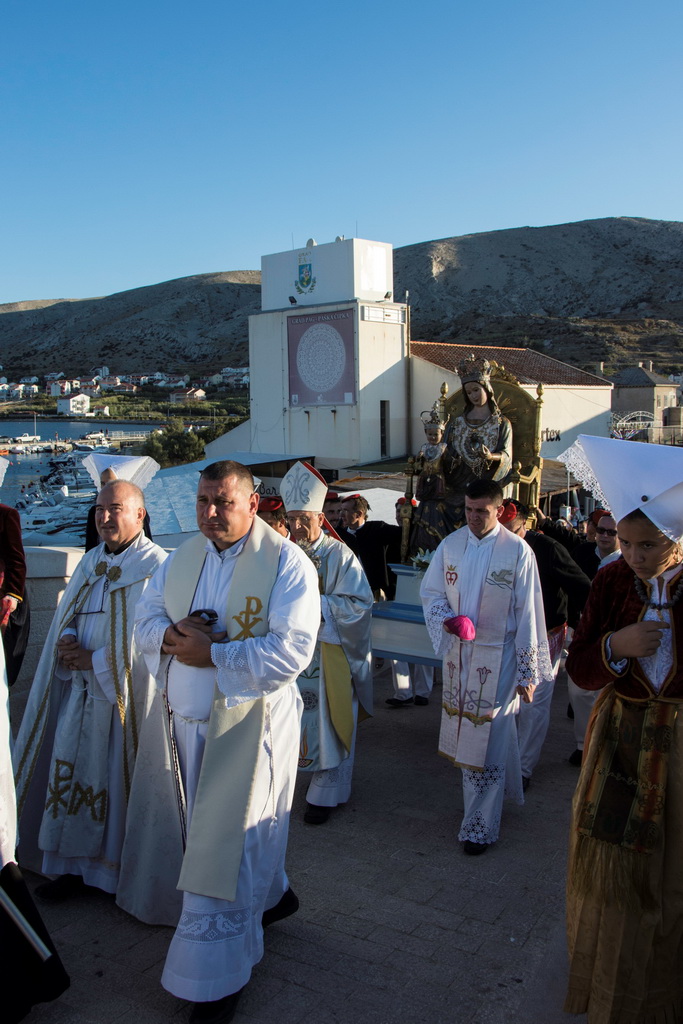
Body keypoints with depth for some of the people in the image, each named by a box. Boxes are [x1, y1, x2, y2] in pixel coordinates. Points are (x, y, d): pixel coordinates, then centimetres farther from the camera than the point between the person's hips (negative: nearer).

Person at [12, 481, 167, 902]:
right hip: (80, 689, 7)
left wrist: (94, 660, -14)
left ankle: (117, 871, 18)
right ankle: (74, 865, 26)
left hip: (125, 695, -7)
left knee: (115, 778, 1)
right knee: (71, 772, 11)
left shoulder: (156, 566, -13)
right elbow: (69, 615, 16)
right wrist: (67, 640, -6)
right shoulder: (92, 561, 11)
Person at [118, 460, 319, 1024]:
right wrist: (174, 631, -15)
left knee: (226, 842, 1)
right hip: (182, 721, 7)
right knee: (197, 828, 21)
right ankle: (272, 895, 48)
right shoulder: (184, 556, 6)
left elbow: (291, 650, -22)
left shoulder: (286, 563, -14)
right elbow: (146, 616, 8)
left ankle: (217, 978, 19)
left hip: (248, 725, -6)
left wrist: (211, 653, -23)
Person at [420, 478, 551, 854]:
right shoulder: (450, 545, 2)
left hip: (498, 656, -4)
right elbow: (430, 591, 10)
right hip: (458, 652, 4)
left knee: (489, 739, -1)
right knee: (465, 733, 12)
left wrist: (527, 671, -8)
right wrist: (448, 619, -12)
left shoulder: (518, 551, -9)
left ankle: (481, 825, 12)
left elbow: (527, 615, -8)